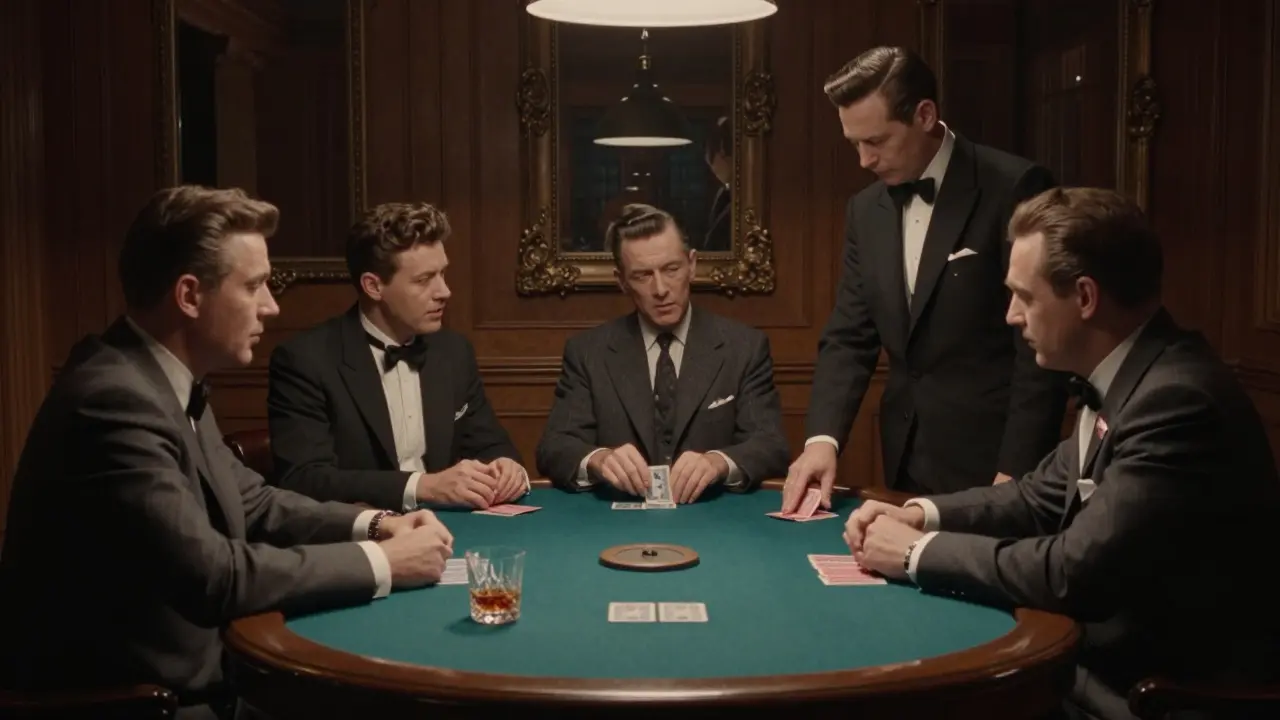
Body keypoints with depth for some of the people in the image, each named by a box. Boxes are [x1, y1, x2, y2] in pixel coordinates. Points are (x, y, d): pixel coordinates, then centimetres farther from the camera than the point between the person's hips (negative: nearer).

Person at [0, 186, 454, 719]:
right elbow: (211, 573, -26)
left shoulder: (169, 380, 4)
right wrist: (381, 562, -18)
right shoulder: (113, 399, -24)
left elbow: (249, 502, 13)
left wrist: (373, 524, -2)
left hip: (182, 673, 8)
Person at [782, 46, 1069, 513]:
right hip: (908, 463, 6)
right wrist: (823, 437, -8)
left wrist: (1015, 470, -16)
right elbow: (849, 337, 7)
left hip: (991, 462, -5)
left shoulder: (1014, 188, -12)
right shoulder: (866, 209, 7)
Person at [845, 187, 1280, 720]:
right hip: (1112, 660, 8)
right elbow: (1046, 495, 14)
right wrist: (923, 515, 0)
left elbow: (1074, 572, -28)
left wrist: (920, 552, -16)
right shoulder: (1121, 377, 4)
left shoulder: (1178, 400, -26)